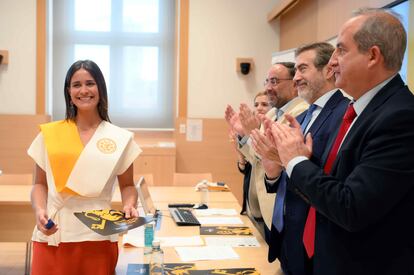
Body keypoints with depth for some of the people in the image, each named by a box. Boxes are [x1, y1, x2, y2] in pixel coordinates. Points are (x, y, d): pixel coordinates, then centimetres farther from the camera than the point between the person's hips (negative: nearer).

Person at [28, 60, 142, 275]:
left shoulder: (120, 138, 3)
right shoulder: (49, 134, 5)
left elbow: (127, 185, 12)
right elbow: (40, 184, 10)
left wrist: (129, 205, -8)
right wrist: (39, 211, -9)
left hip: (99, 237, 0)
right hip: (53, 235, 1)